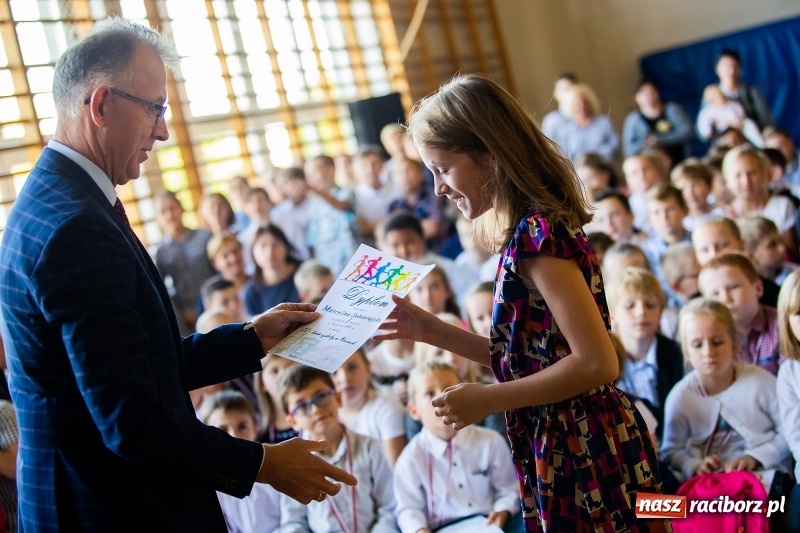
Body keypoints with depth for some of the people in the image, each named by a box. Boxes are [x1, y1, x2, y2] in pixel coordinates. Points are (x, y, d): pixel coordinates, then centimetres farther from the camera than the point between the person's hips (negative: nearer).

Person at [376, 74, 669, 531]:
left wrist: (487, 400, -16)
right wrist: (429, 329, 10)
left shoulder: (536, 232, -20)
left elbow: (596, 363, -24)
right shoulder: (531, 229, 9)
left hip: (584, 453, -9)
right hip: (572, 448, 9)